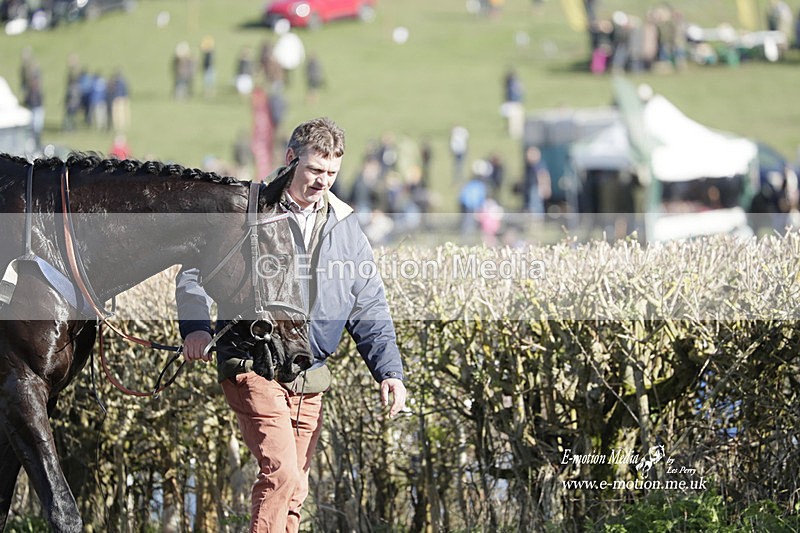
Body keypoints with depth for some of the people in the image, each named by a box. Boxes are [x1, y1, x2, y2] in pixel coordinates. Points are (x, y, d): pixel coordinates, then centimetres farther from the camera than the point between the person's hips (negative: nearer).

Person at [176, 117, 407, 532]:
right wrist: (195, 327, -21)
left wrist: (388, 370, -1)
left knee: (294, 489, 9)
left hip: (310, 378, 5)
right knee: (281, 473, -20)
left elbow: (368, 308, 12)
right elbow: (196, 272, -2)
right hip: (253, 368, -5)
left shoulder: (346, 229, 10)